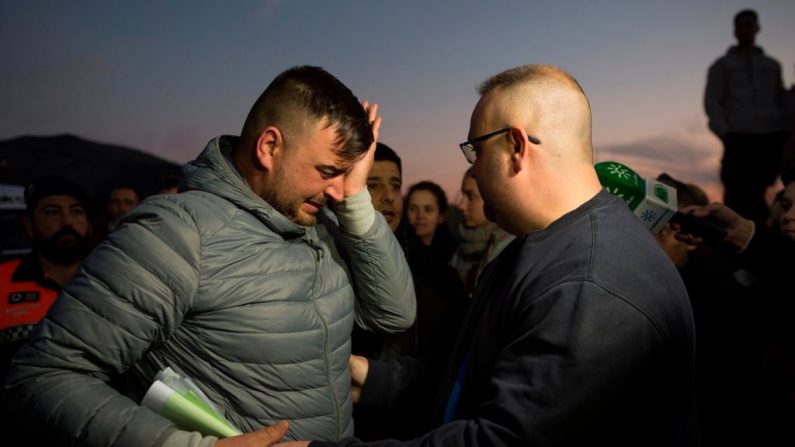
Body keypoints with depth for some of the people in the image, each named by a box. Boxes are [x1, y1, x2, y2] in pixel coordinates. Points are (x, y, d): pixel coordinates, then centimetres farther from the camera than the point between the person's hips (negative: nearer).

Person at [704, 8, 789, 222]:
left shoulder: (772, 65, 24)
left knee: (758, 192, -2)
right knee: (737, 193, -13)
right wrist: (725, 132, -8)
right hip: (739, 136, -3)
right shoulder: (722, 65, 14)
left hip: (771, 136, 3)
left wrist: (784, 131, 7)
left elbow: (782, 100, 22)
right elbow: (711, 102, 5)